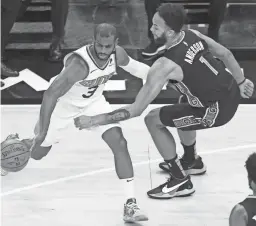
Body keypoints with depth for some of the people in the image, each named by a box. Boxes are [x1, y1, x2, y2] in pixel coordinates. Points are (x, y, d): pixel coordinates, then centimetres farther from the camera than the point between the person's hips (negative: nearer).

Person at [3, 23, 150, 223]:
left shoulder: (118, 54, -22)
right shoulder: (79, 63, -42)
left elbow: (132, 66, 4)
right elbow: (50, 94, -39)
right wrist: (42, 133, -38)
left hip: (94, 101, 4)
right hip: (63, 103, -4)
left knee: (119, 143, -15)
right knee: (37, 153, 13)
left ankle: (131, 204, -12)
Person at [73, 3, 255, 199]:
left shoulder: (165, 65, -23)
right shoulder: (193, 34, -4)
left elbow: (136, 110, -22)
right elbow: (225, 54, 11)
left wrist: (94, 121, -17)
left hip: (218, 110, -8)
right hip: (232, 92, 8)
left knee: (153, 120, 2)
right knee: (183, 105, 34)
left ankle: (181, 182, 10)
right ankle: (192, 161, 54)